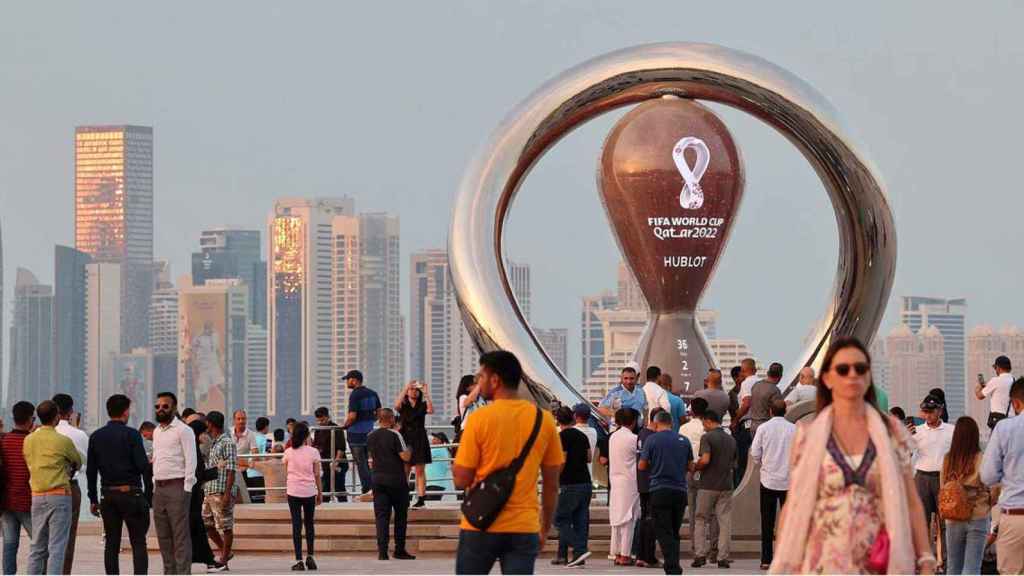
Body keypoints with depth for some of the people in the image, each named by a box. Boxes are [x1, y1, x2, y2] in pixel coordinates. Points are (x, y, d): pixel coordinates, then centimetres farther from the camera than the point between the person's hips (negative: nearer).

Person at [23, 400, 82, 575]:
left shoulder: (29, 440, 6)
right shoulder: (63, 441, -8)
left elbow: (30, 463, 12)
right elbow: (78, 462, 8)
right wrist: (70, 471, 29)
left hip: (37, 496, 5)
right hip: (59, 494, -5)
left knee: (37, 547, 10)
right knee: (57, 547, -5)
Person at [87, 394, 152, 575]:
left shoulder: (96, 436, 6)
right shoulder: (131, 434, -9)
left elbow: (90, 471, 8)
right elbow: (143, 465, -13)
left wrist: (93, 499, 14)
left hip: (108, 494, 5)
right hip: (131, 493, -5)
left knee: (111, 544, 7)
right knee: (138, 543, 0)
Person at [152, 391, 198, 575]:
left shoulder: (183, 430, -6)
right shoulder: (157, 431, 18)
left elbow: (191, 462, -10)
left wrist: (186, 490, -16)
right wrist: (154, 486, 14)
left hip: (176, 486, -8)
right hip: (159, 489, 8)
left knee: (180, 534, -9)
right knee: (163, 536, 9)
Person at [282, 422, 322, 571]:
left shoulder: (288, 452, -1)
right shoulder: (313, 452, -4)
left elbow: (286, 474, 4)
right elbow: (317, 475, 0)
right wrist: (320, 492, 9)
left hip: (293, 491, 0)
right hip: (309, 491, 0)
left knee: (296, 524, 1)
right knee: (309, 523, 15)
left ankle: (299, 560, -3)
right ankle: (310, 556, 12)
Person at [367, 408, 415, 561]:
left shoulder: (371, 437, 7)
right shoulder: (395, 435, -11)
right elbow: (405, 457, -13)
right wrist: (409, 449, 5)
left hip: (378, 479, 4)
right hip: (397, 480, -4)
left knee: (381, 516, 2)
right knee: (400, 515, 8)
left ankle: (382, 551, -8)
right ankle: (399, 550, 10)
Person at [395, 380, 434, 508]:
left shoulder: (422, 405, 7)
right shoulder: (403, 405, 7)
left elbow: (431, 410, -13)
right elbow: (397, 406, -16)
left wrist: (426, 393, -16)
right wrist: (405, 388, -17)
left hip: (419, 440, 0)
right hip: (405, 439, 0)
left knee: (420, 470, -2)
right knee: (404, 471, -1)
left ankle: (421, 499, -4)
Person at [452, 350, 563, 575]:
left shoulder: (480, 418, -8)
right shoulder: (543, 420, 2)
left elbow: (461, 480, -7)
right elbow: (551, 484, 7)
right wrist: (545, 528, 17)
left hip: (481, 527, -2)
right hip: (524, 528, 2)